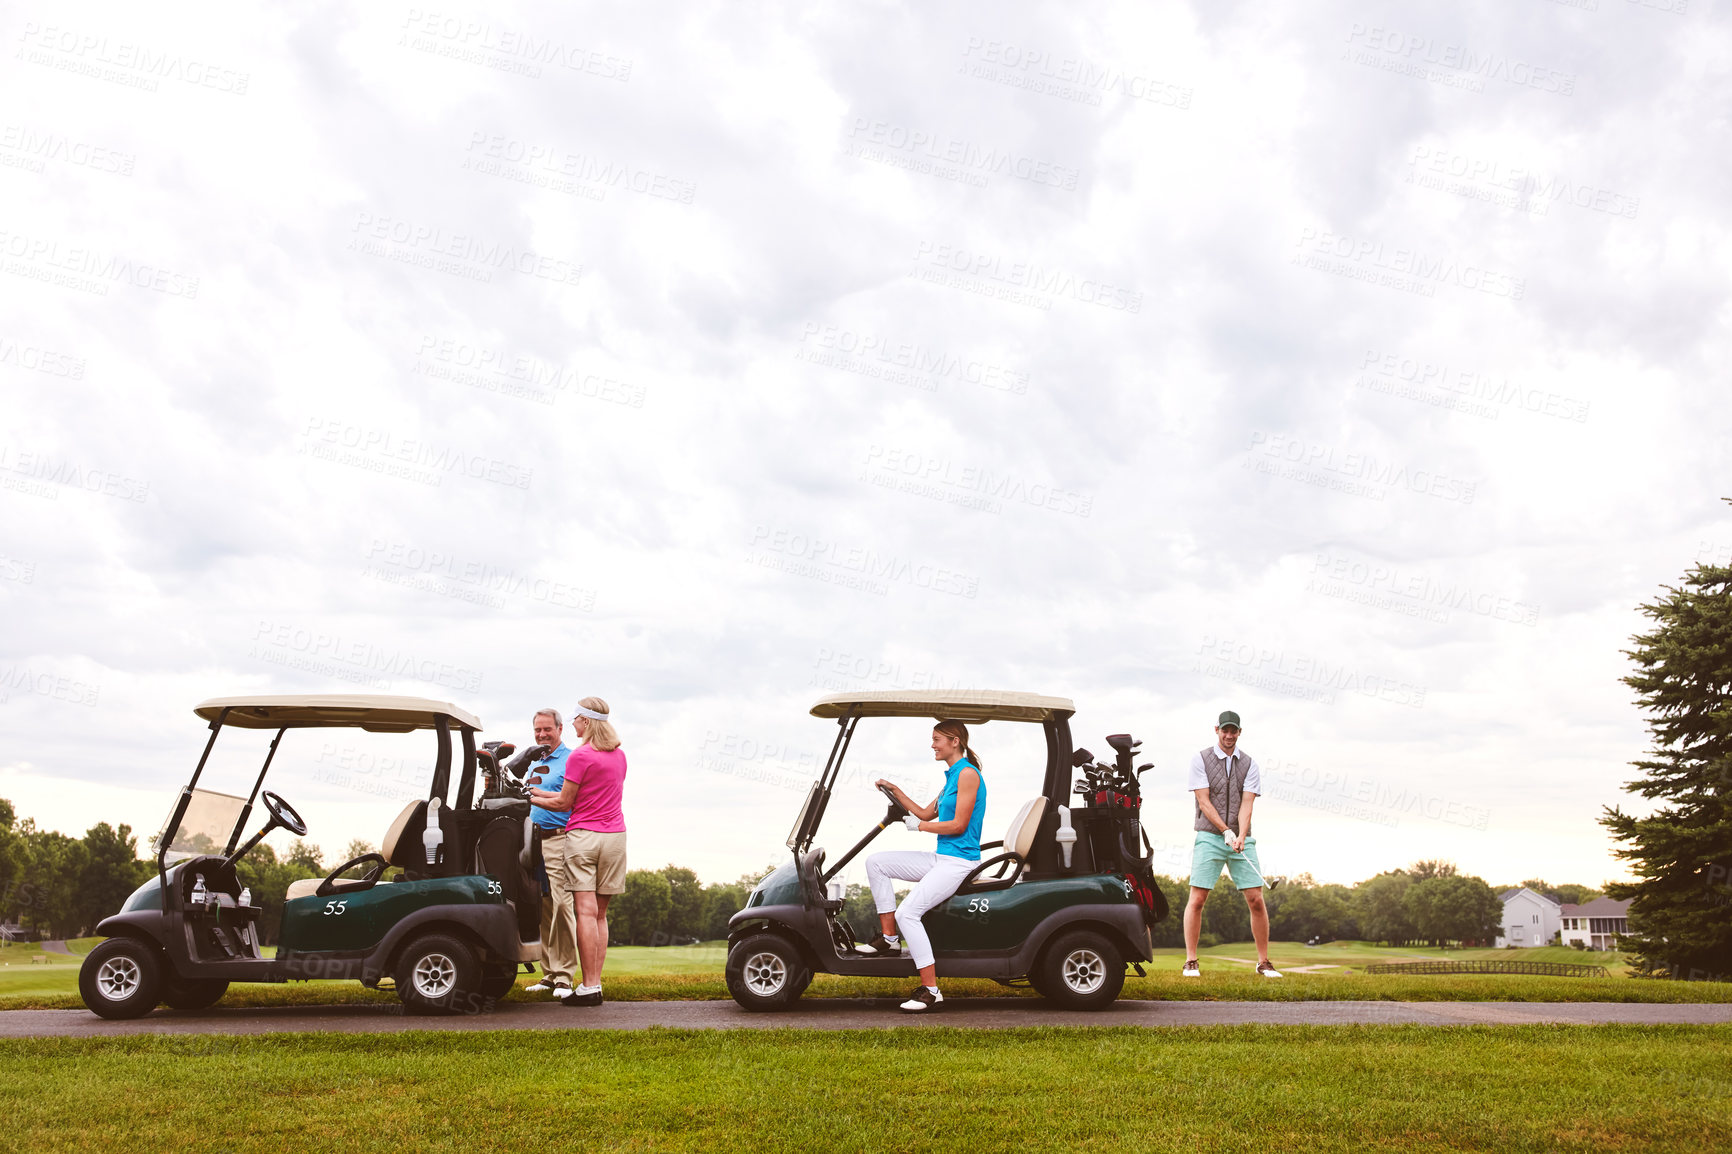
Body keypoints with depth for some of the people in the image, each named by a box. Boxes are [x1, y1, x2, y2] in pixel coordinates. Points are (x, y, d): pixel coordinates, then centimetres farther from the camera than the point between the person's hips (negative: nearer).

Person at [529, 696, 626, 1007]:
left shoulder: (581, 755, -10)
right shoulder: (619, 755, 12)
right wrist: (543, 792, 22)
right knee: (600, 914, 9)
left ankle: (588, 987, -7)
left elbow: (564, 803, -5)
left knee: (586, 912, -6)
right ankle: (596, 983, 7)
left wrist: (532, 798, 11)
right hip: (614, 835, 6)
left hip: (584, 835, -6)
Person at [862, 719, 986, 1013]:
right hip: (940, 858, 10)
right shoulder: (952, 776, 17)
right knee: (876, 862, 5)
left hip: (959, 861, -10)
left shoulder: (968, 773, -13)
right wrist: (895, 791, 15)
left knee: (908, 912, -23)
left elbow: (959, 824, -18)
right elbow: (926, 813, 22)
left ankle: (931, 991, -17)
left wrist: (919, 826, -8)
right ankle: (888, 937, 6)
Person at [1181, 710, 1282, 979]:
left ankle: (1264, 962, 9)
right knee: (1197, 899, -7)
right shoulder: (1200, 760, 0)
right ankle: (1191, 962, 0)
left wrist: (1240, 836, -19)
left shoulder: (1249, 764, 6)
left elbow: (1246, 803, -5)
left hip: (1242, 839, 2)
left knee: (1256, 900, -2)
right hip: (1209, 837, -2)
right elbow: (1204, 802, -7)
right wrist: (1226, 831, -15)